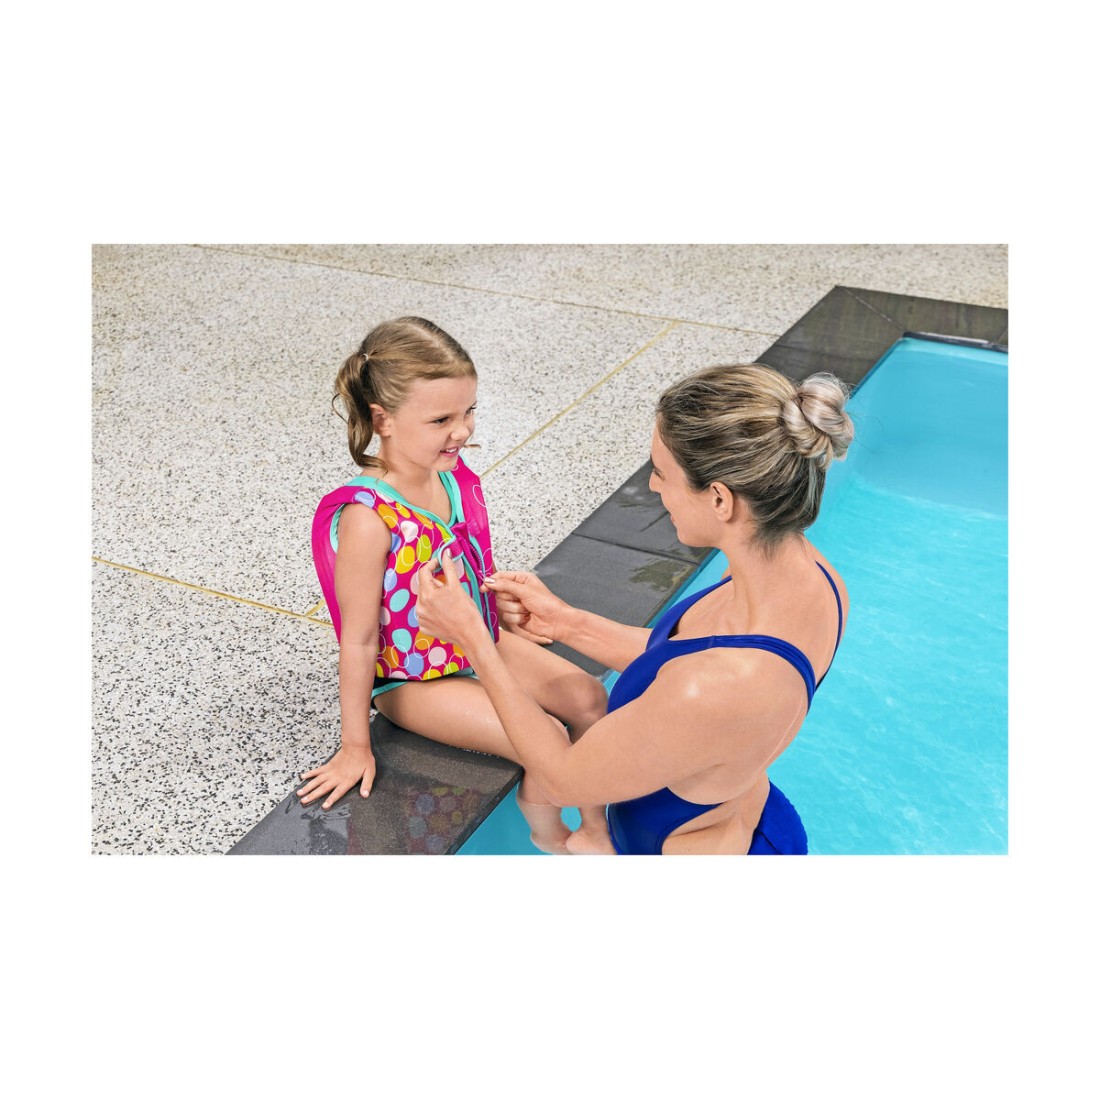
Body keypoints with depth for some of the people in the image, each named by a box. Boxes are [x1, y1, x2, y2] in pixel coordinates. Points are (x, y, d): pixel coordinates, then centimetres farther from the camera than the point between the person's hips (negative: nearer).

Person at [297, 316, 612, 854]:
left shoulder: (452, 473, -10)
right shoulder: (368, 519, -33)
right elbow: (359, 640, -24)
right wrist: (355, 748, -16)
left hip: (479, 641, 7)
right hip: (412, 680, -7)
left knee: (588, 696, -5)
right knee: (547, 738, -17)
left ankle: (594, 830, 15)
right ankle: (548, 836, 17)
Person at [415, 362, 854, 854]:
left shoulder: (717, 689, -38)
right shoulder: (809, 573, -15)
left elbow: (563, 780, -22)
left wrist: (472, 638, -16)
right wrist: (567, 622, -1)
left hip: (685, 848, -6)